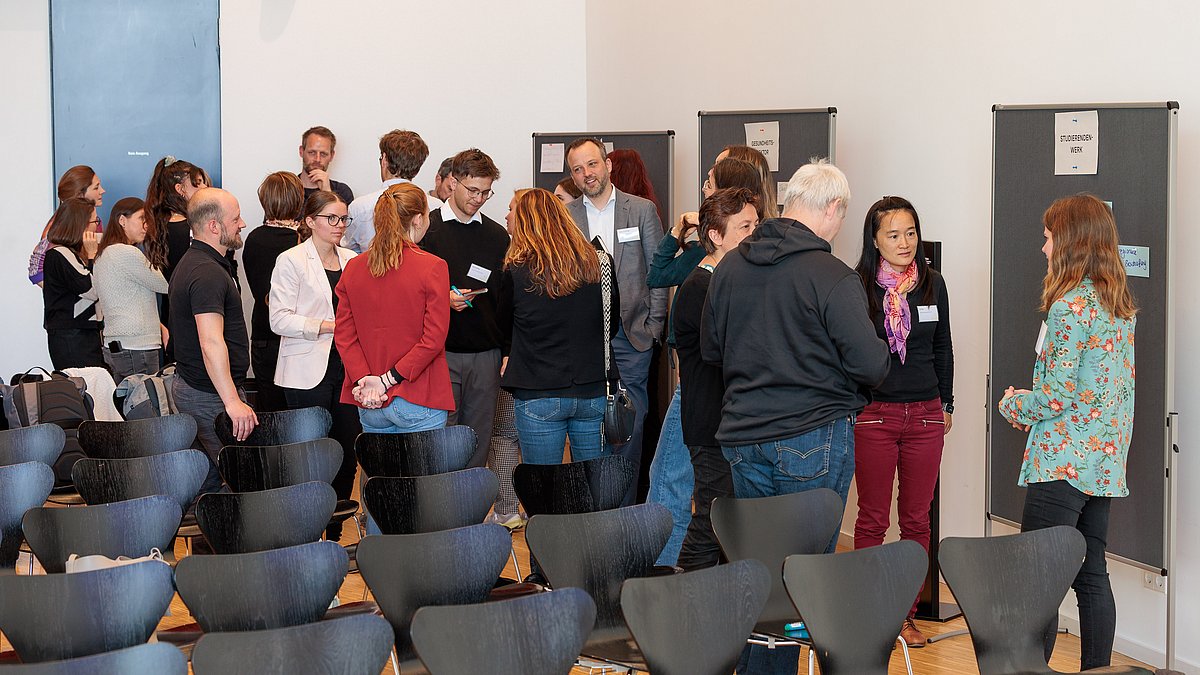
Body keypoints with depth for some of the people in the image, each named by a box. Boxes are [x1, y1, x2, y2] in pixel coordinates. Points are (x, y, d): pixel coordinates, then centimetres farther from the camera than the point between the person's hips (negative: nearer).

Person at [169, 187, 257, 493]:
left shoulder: (193, 262, 17)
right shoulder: (208, 273, -19)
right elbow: (212, 344, -28)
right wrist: (232, 402, -31)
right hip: (210, 395, -11)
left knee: (208, 477, 13)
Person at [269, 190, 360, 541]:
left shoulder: (352, 260, 12)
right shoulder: (291, 260, -4)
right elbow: (280, 319, -10)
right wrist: (329, 326, -16)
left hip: (347, 369, 5)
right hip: (307, 373, -5)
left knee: (347, 453, 4)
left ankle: (334, 534, 14)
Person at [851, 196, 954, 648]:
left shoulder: (932, 284, 6)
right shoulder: (858, 286, -6)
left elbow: (943, 349, 15)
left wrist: (946, 404, 15)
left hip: (925, 415, 4)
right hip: (873, 415, -3)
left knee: (916, 520, 8)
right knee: (872, 520, 4)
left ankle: (906, 613, 18)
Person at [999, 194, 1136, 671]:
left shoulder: (1070, 305, -15)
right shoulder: (1121, 304, 11)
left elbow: (1056, 397, -17)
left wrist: (1013, 405, 2)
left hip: (1063, 461, -9)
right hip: (1105, 461, 9)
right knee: (1091, 575, 13)